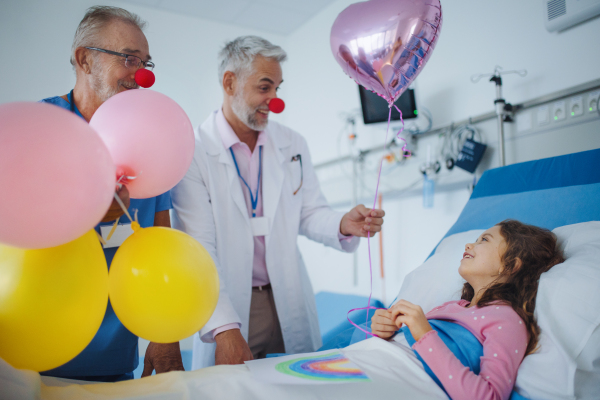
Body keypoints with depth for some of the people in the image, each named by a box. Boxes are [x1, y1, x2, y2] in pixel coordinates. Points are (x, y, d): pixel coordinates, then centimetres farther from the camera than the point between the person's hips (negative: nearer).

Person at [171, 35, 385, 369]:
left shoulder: (293, 145, 6)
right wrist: (225, 329, -24)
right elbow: (198, 249, -16)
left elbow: (310, 212, 9)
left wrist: (343, 225, -13)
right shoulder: (192, 152, -11)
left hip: (289, 304, 4)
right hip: (226, 306, -3)